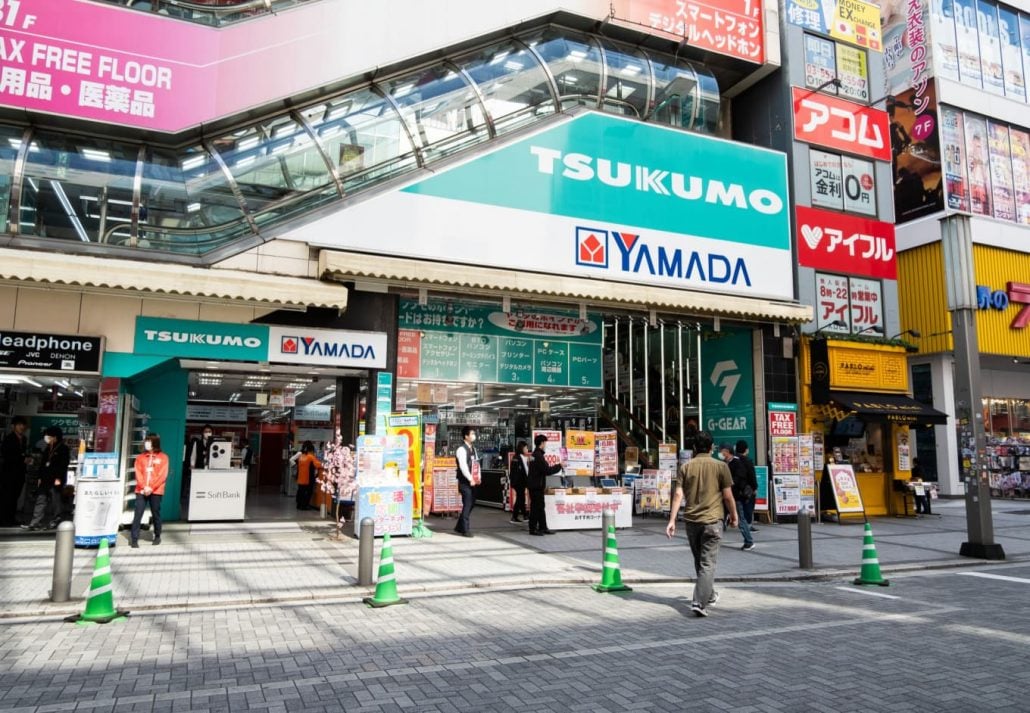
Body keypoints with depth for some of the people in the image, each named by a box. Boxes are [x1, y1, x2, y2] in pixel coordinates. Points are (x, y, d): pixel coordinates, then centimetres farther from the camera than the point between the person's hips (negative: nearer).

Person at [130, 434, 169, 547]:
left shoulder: (163, 457, 3)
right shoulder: (140, 457, 11)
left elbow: (162, 475, -4)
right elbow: (138, 473, 3)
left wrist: (151, 488, -12)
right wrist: (144, 487, -11)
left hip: (156, 491, -2)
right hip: (141, 490, 2)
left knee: (156, 514, 5)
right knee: (137, 514, -5)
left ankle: (157, 536, 19)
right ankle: (134, 539, -3)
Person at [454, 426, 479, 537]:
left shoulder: (473, 449, 15)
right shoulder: (461, 449, -14)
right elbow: (463, 466, -21)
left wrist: (478, 477, 5)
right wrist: (470, 479, -21)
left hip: (472, 481, 9)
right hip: (465, 482, -9)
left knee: (470, 504, 12)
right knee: (467, 505, -5)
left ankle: (459, 527, 25)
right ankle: (466, 530, 3)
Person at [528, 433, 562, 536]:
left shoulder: (535, 454, 13)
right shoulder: (538, 455, -19)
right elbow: (547, 471, -20)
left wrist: (551, 466, 15)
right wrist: (559, 466, -10)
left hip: (535, 485, 10)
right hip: (537, 486, -10)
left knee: (540, 507, 14)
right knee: (536, 507, -2)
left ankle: (543, 527, 19)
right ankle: (533, 529, 5)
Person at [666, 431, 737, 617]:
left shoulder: (685, 467, 3)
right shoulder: (721, 466, -2)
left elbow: (678, 494, -4)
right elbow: (728, 496, -2)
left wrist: (672, 520, -4)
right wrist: (734, 516, 13)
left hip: (691, 520, 3)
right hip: (712, 520, -3)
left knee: (699, 561, 20)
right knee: (707, 563, -1)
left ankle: (709, 594, 37)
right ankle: (700, 602, -12)